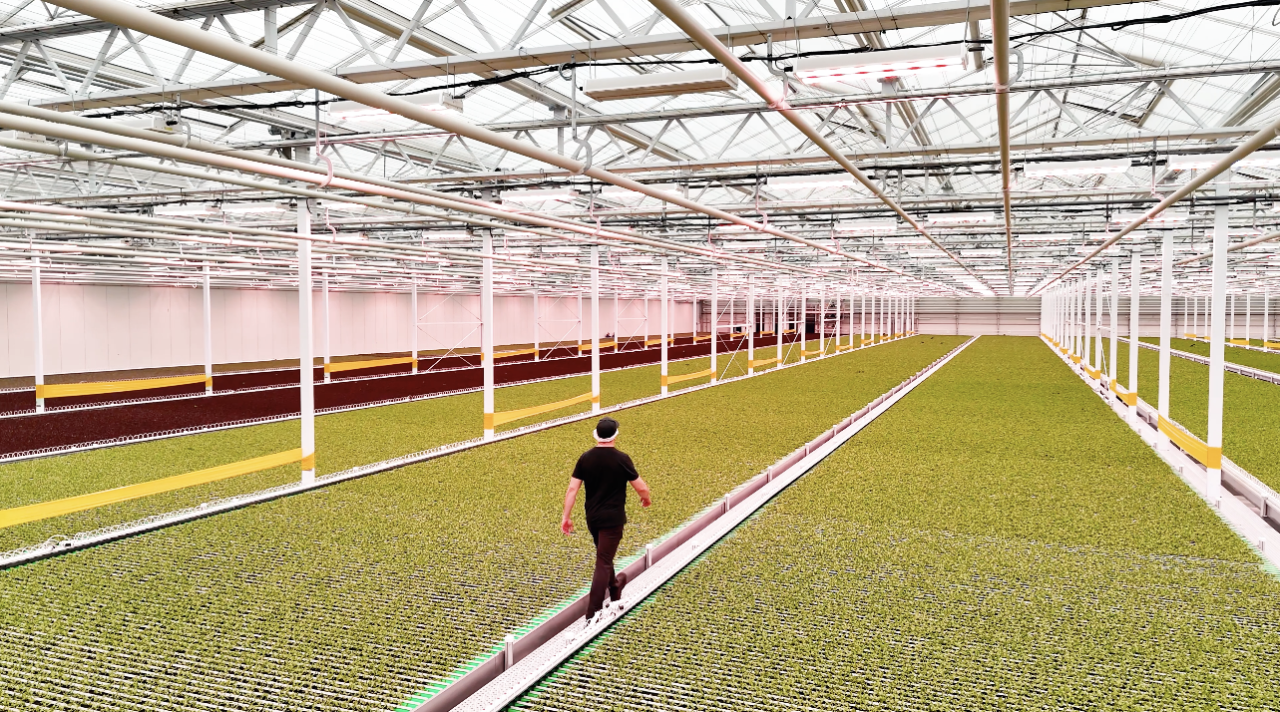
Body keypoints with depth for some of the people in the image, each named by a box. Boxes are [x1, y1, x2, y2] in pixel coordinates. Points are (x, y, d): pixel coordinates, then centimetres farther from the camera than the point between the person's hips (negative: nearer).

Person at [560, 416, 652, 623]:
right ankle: (593, 613, -4)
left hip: (592, 518, 5)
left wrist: (565, 516, 2)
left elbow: (572, 489, -4)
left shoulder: (585, 458, -3)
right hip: (613, 519, -5)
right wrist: (647, 498, 14)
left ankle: (614, 588, 50)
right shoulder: (621, 459, -15)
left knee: (604, 555, 26)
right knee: (603, 563, -2)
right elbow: (641, 488, -8)